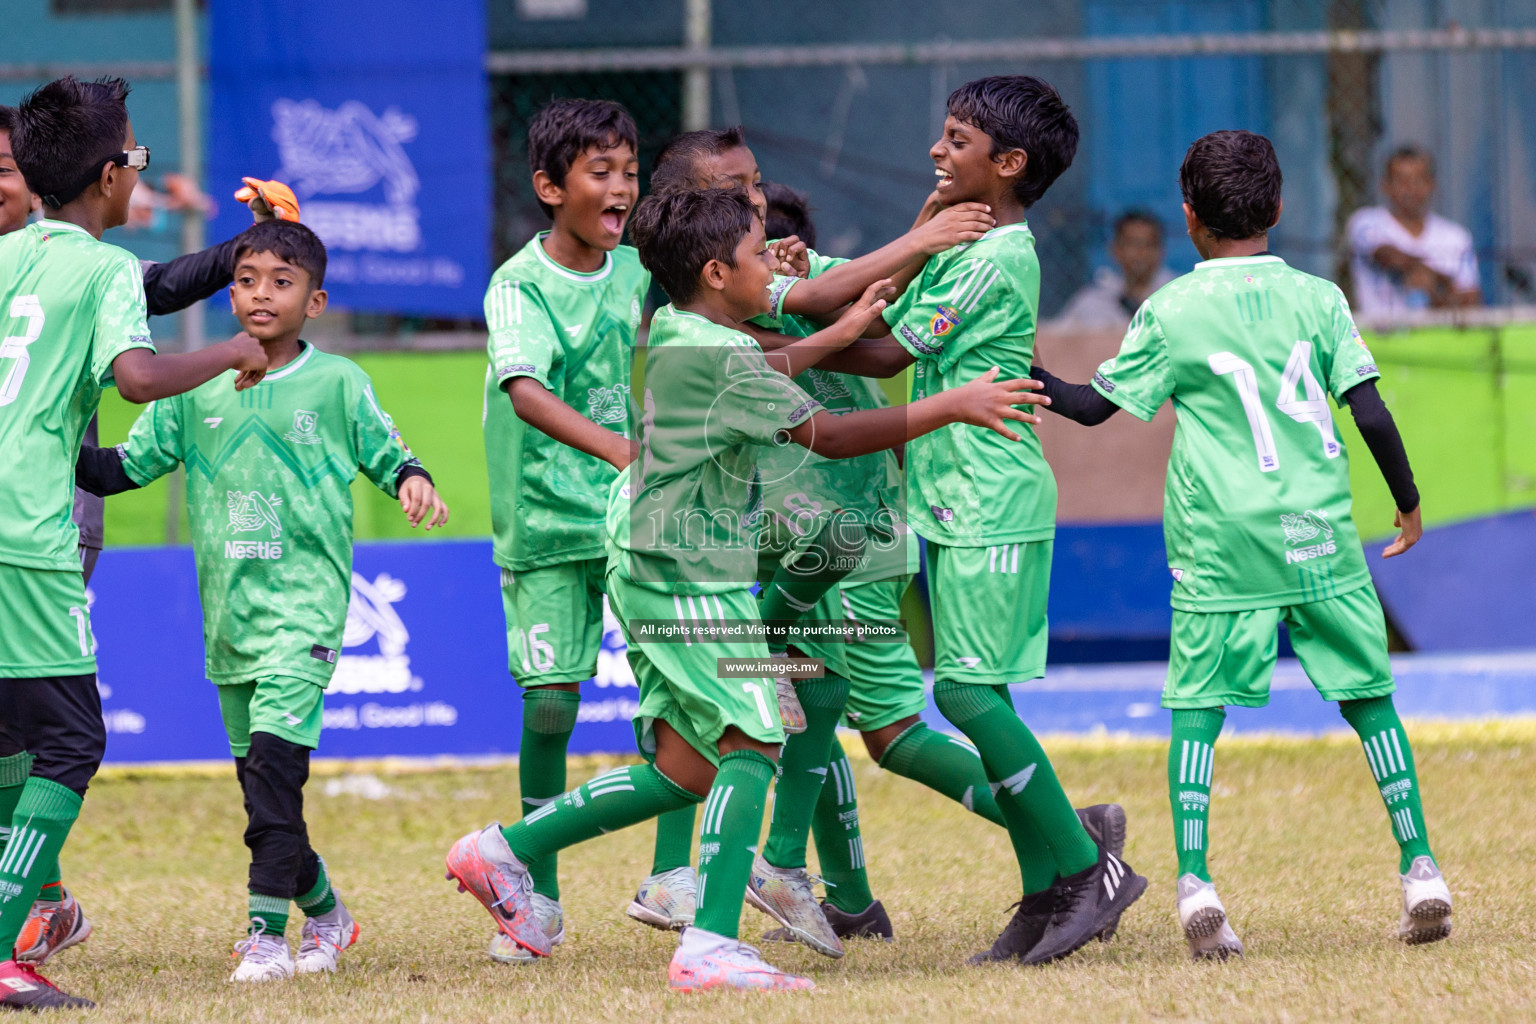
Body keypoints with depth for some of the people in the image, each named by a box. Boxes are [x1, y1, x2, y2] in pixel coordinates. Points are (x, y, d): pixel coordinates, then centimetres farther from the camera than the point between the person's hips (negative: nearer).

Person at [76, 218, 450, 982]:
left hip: (304, 606, -5)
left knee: (274, 754, -20)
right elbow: (123, 467, 11)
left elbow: (387, 454, 10)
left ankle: (267, 931, -21)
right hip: (228, 615, 5)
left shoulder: (337, 384, 1)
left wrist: (412, 483, -12)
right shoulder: (197, 391, 9)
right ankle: (323, 911, 30)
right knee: (256, 771, 10)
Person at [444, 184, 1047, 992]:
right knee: (750, 744, -14)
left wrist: (840, 333, 35)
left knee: (685, 768, 13)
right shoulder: (717, 353, -17)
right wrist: (954, 406, -12)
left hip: (651, 573, 10)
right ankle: (710, 944, -22)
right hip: (691, 580, -10)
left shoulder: (674, 336, 12)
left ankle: (506, 849, 17)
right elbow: (827, 435, -15)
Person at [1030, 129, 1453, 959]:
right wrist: (1408, 504, 12)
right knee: (1368, 697, 11)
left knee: (1195, 708, 4)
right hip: (1321, 541, 1)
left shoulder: (1169, 314, -1)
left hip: (1221, 548, -1)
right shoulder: (1316, 298, 3)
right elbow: (1372, 415, -1)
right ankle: (1421, 873, 7)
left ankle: (1194, 882, -12)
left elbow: (1091, 406, 6)